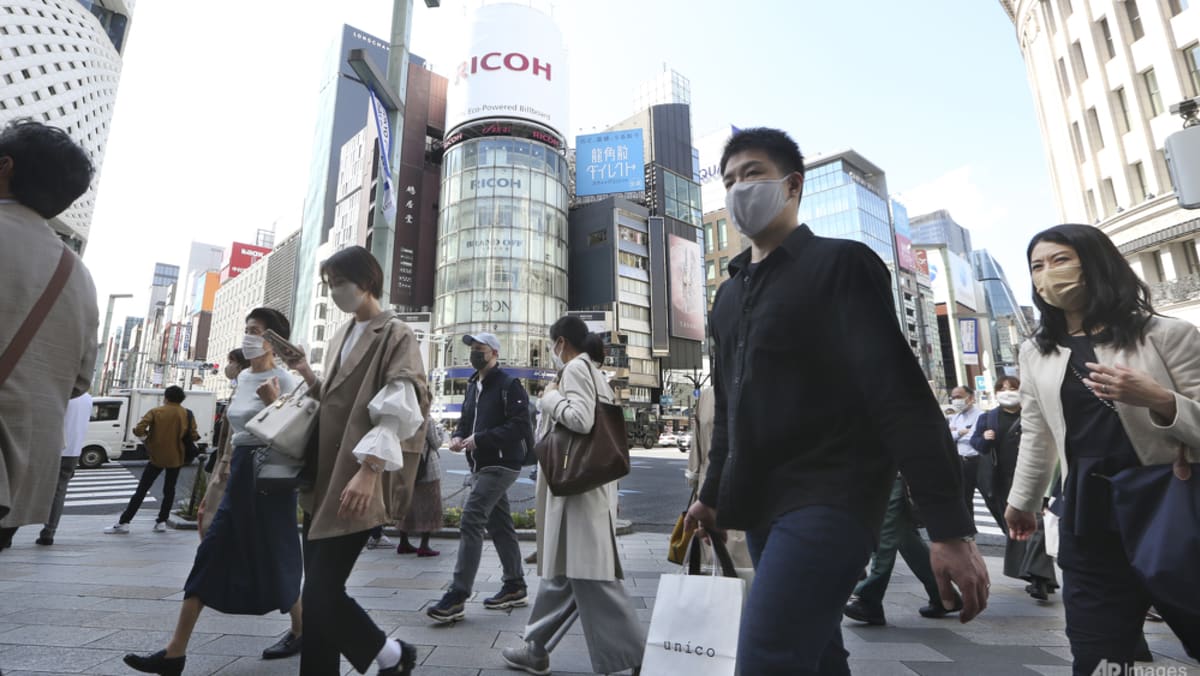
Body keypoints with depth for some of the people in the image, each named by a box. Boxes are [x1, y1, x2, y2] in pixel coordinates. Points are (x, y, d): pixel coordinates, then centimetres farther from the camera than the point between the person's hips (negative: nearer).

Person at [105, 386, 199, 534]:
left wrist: (147, 433, 6)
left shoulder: (155, 412, -5)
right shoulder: (187, 414, -3)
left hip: (156, 457, -1)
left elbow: (138, 430, -16)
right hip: (176, 458, 1)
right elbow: (194, 436, -7)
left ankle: (123, 523, 5)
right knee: (169, 490, 13)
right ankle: (161, 522, 11)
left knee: (141, 490, 6)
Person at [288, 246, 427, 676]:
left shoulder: (395, 336, -6)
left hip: (354, 484, -8)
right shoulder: (342, 337, 17)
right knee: (319, 592, 10)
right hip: (323, 479, 8)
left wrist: (368, 471, -26)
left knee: (321, 594, -6)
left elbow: (398, 412, -17)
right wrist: (308, 376, 4)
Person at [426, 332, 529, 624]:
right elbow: (466, 420, 23)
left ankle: (457, 597, -8)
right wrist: (458, 436, 1)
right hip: (481, 465, 9)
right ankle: (515, 588, 24)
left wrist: (480, 439, -22)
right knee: (500, 525, 13)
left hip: (500, 465, -9)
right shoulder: (473, 386, 17)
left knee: (470, 521, -14)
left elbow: (519, 424, -19)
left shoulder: (509, 385, -10)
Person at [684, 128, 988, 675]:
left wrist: (951, 528, -17)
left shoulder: (840, 264, -4)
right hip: (761, 507, 7)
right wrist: (713, 495, 20)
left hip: (830, 498, -6)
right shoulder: (727, 296, 16)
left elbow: (901, 395, -12)